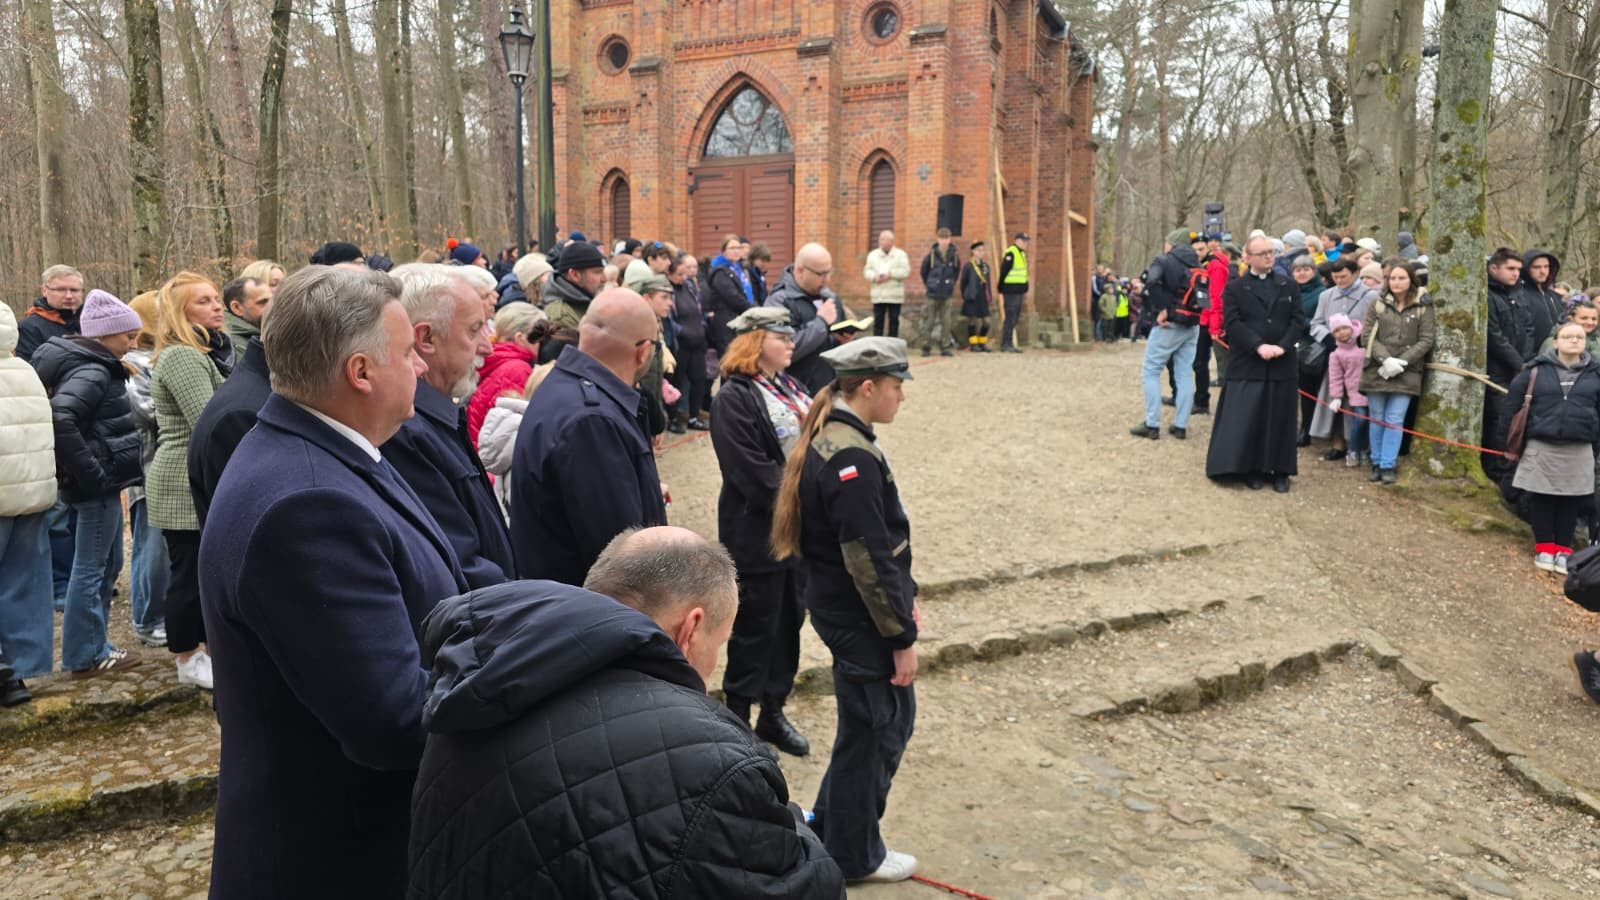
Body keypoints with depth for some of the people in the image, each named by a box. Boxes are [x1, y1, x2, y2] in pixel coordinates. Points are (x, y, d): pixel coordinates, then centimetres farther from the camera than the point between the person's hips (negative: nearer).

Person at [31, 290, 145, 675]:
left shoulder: (93, 365, 13)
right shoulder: (92, 371, -17)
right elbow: (60, 418, -31)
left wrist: (95, 472, 13)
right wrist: (91, 473, -24)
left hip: (103, 482, 10)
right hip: (98, 484, -10)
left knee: (107, 565, 17)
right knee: (90, 568, -1)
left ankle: (91, 646, 27)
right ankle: (84, 656, 9)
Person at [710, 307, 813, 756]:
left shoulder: (790, 388, 12)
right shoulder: (734, 399, -15)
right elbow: (753, 474, -21)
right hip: (758, 535, -8)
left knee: (790, 621, 16)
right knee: (755, 628, 4)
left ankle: (774, 712, 32)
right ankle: (738, 719, 21)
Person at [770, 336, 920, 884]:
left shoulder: (831, 435, 6)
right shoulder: (852, 458, -25)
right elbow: (869, 562, -24)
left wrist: (905, 596, 17)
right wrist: (902, 639, -17)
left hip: (839, 606, 10)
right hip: (860, 619, -10)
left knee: (888, 718, 22)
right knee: (874, 728, 7)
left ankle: (831, 826, 37)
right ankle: (854, 856, 27)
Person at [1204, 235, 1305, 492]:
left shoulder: (1288, 285, 10)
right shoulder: (1234, 288, 1)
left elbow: (1298, 319, 3)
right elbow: (1232, 323, -9)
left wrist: (1283, 346, -13)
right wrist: (1259, 346, -20)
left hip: (1283, 364, 3)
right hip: (1247, 364, -2)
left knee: (1280, 419, 7)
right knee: (1247, 419, 0)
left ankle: (1280, 471, 15)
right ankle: (1251, 469, 12)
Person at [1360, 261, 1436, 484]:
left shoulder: (1423, 308, 1)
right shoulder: (1378, 305, 6)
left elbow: (1426, 340, -3)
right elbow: (1368, 335, 0)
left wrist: (1401, 361, -13)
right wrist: (1386, 359, -13)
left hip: (1406, 374, -2)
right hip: (1376, 371, 2)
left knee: (1395, 421, -4)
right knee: (1377, 419, 6)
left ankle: (1388, 466, 3)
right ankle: (1377, 463, 15)